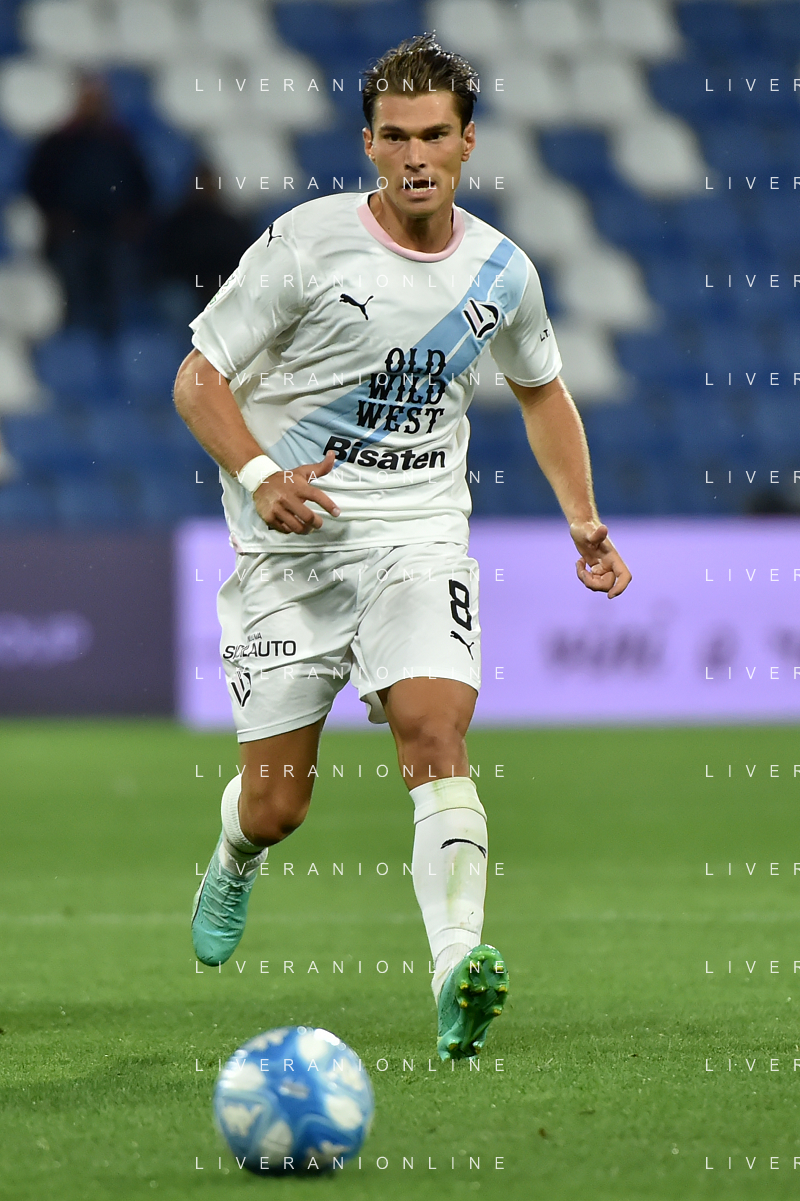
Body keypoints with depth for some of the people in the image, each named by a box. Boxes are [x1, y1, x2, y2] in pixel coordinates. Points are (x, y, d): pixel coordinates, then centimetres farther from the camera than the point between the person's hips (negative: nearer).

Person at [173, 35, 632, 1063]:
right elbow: (199, 378, -5)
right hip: (291, 538, -2)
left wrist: (583, 519, 16)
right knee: (277, 805, 2)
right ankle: (236, 862, 40)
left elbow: (541, 388, 24)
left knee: (435, 729, -24)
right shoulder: (307, 242, -9)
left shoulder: (501, 272, 4)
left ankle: (458, 972, -35)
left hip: (419, 531, 2)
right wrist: (261, 473, -22)